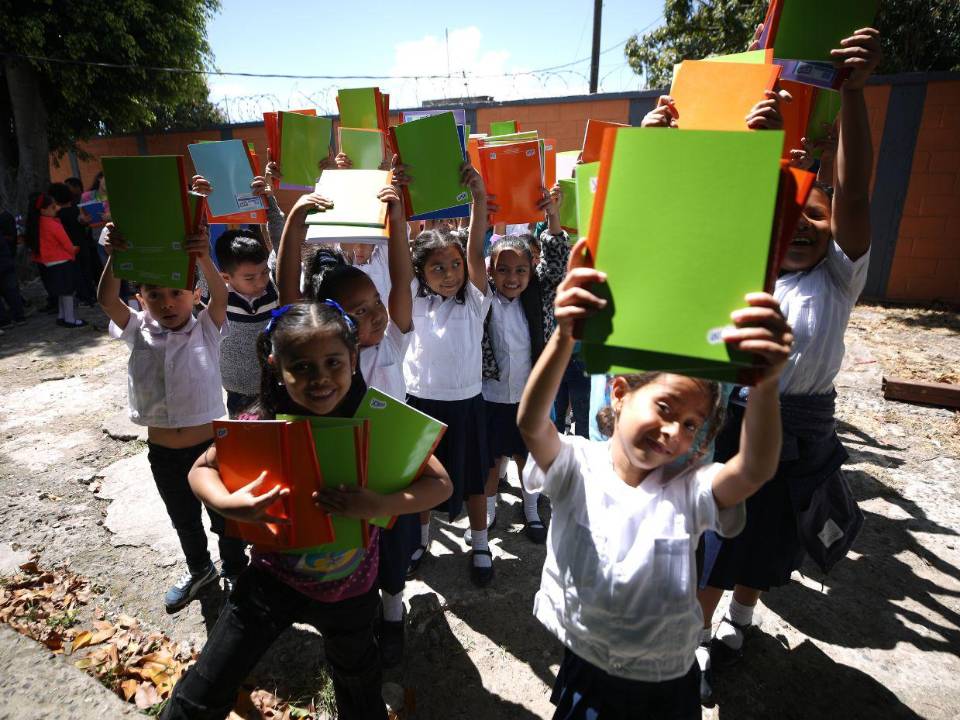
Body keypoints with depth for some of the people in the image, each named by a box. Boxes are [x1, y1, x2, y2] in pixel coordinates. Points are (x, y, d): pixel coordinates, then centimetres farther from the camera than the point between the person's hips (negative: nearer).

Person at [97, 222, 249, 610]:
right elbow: (107, 299, -17)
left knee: (225, 517, 16)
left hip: (211, 444, -3)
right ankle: (199, 569, 50)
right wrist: (115, 257, -34)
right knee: (184, 520, 25)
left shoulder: (206, 330, -9)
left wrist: (204, 259, -45)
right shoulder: (139, 331, -2)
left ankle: (235, 571, 41)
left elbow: (220, 296, -27)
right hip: (163, 453, 3)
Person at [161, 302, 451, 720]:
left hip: (351, 589, 1)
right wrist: (229, 504, -30)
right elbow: (201, 470, -8)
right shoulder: (261, 425, -23)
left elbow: (440, 483, -22)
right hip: (273, 579, 0)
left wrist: (380, 505, -40)